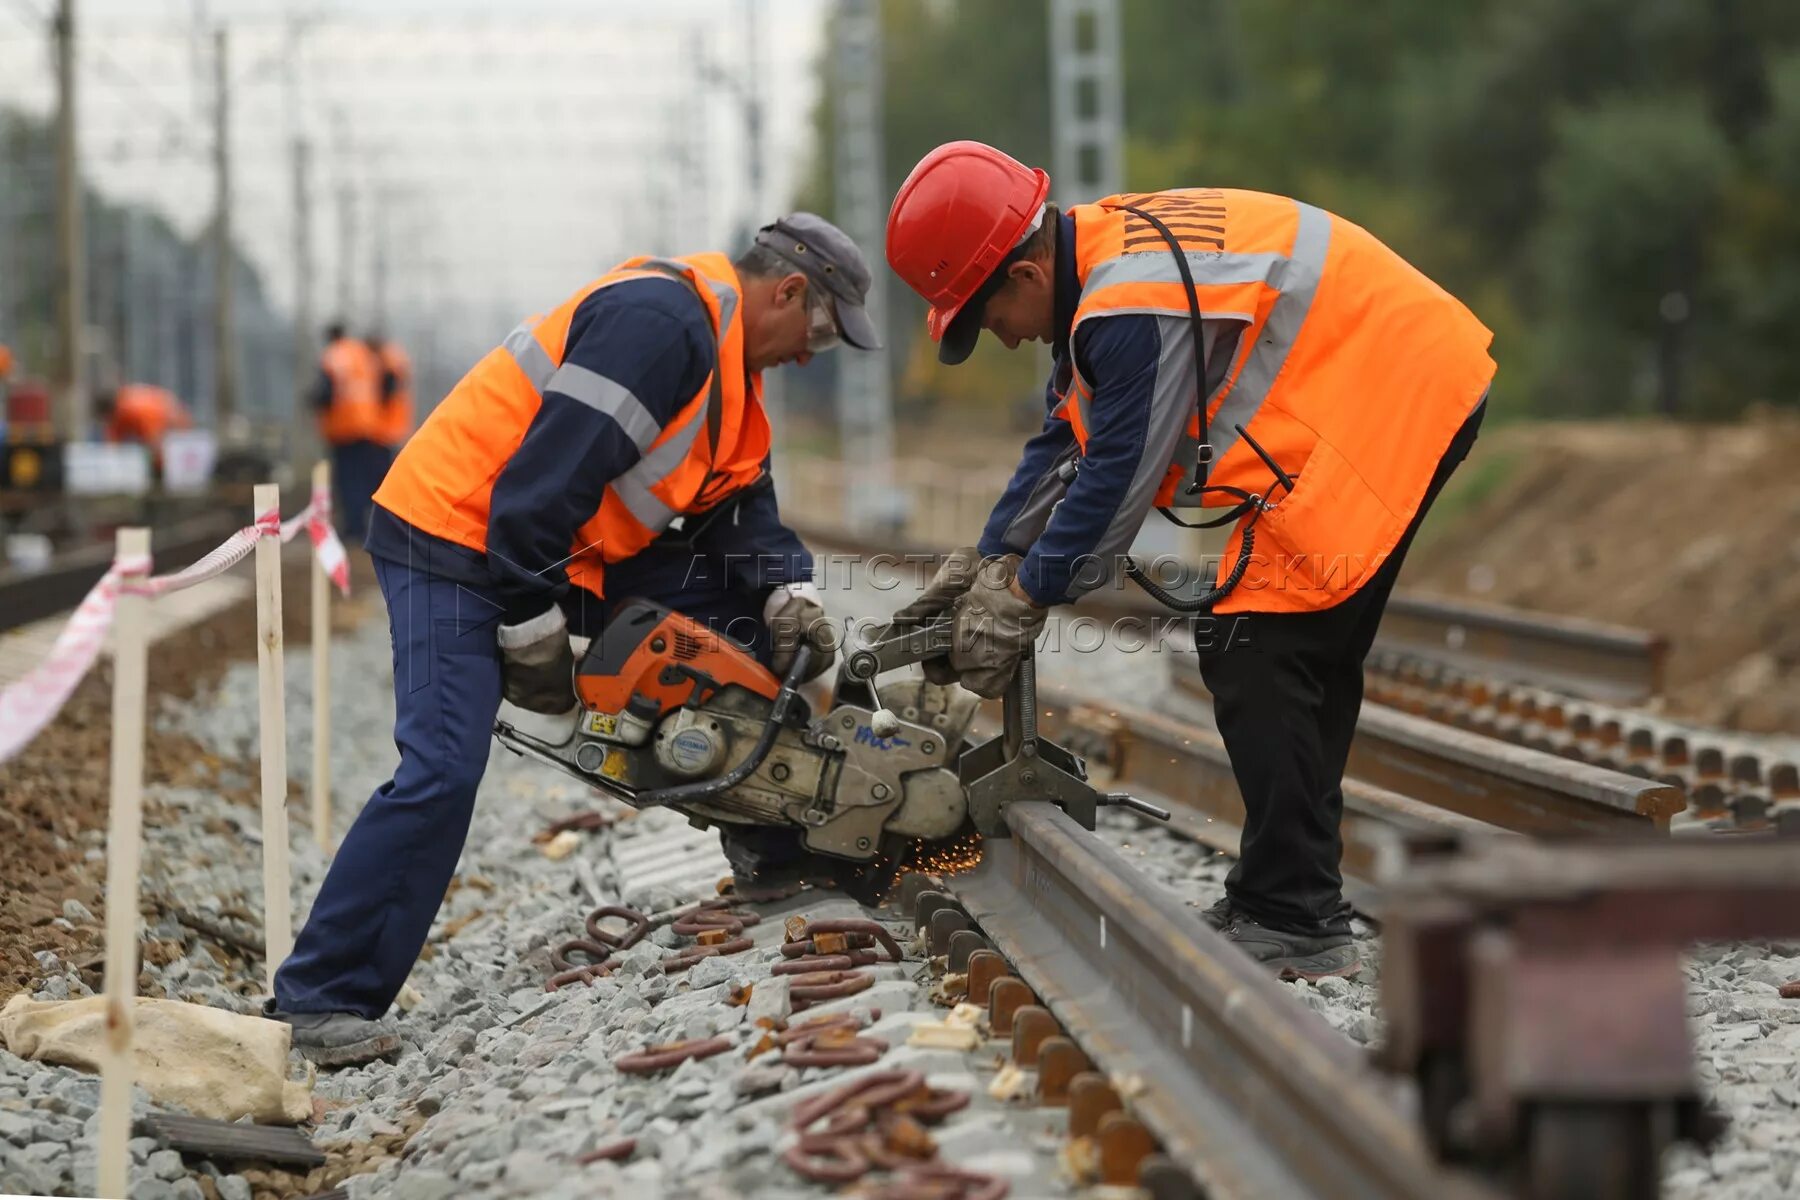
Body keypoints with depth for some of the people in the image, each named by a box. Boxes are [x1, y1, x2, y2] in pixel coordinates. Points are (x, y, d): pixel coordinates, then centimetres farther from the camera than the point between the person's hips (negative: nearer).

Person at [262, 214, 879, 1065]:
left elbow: (741, 506, 10)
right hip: (454, 540, -10)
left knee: (740, 597, 7)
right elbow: (551, 471, -27)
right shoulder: (659, 322, -22)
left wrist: (788, 590, -9)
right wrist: (534, 629, -22)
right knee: (441, 773, -20)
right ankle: (318, 1002, -15)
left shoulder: (727, 363, 13)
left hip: (566, 554, 10)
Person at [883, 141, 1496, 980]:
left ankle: (1294, 924, -9)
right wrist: (987, 560, 15)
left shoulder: (1134, 308, -24)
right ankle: (1286, 900, 23)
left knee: (1254, 654, -11)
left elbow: (1119, 474, -18)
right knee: (1307, 656, 15)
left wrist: (1024, 596, -6)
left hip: (1385, 406, -11)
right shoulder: (1093, 269, 10)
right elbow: (1062, 447, 18)